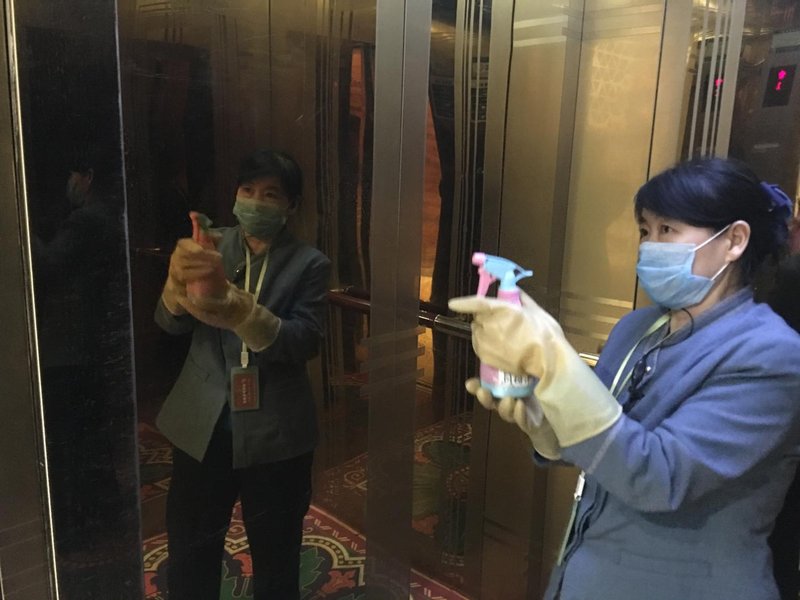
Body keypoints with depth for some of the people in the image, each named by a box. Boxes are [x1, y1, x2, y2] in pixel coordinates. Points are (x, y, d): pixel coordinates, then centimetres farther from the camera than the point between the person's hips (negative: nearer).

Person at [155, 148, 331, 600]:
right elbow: (170, 322, -7)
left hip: (275, 433, -2)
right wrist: (179, 278, -30)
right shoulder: (211, 248, 3)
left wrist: (239, 311, -34)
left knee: (276, 559, 17)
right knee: (190, 555, 15)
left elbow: (304, 342, -17)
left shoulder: (309, 264, -5)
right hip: (203, 426, 2)